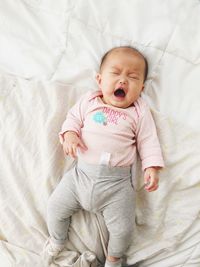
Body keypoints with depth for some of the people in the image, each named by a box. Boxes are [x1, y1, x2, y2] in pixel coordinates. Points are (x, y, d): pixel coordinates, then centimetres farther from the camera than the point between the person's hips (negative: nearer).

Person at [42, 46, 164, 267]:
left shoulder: (139, 112, 1)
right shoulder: (89, 101, 6)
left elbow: (148, 141, 3)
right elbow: (73, 118, 11)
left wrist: (151, 168, -8)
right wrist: (69, 134, -10)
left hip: (117, 183, -2)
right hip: (81, 173, 2)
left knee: (123, 228, -2)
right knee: (55, 207, 8)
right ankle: (56, 241, 41)